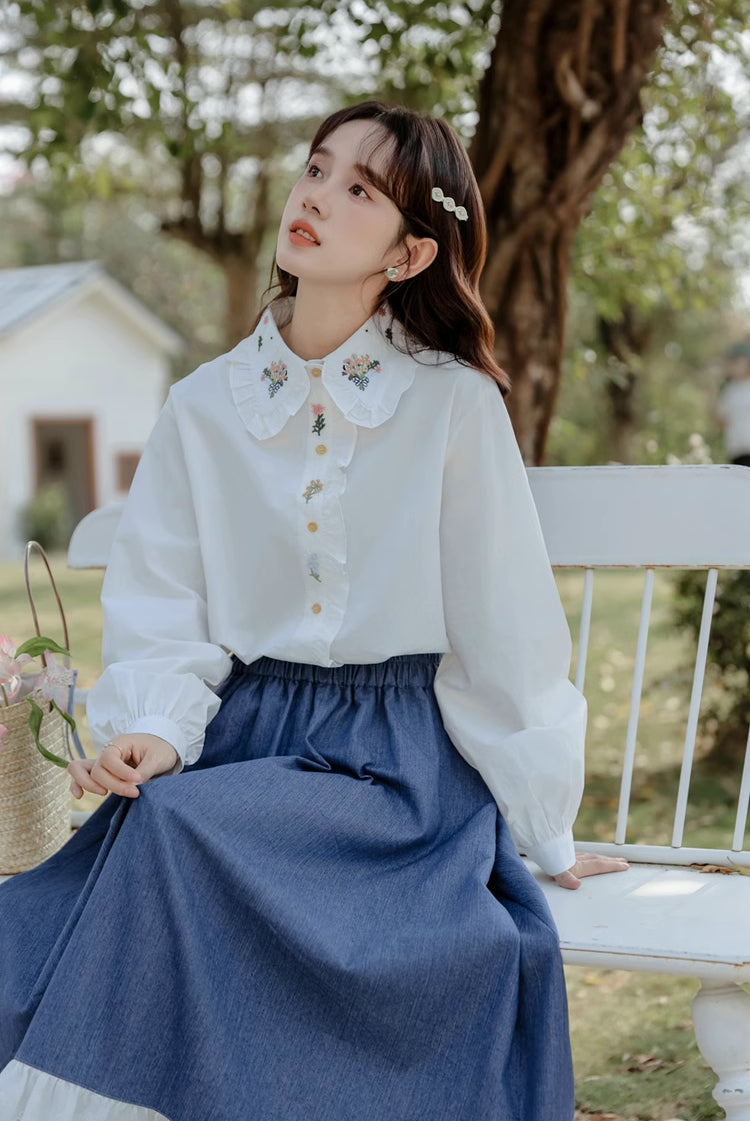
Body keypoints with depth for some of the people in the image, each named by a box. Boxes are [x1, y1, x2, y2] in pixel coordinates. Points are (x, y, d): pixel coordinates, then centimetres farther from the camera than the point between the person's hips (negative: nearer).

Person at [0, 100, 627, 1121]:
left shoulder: (455, 405, -3)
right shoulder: (203, 408, 8)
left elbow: (504, 627, 0)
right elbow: (160, 616, 6)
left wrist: (545, 832, 4)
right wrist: (152, 729, -15)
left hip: (398, 767, -3)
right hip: (243, 741, 3)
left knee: (173, 833, -31)